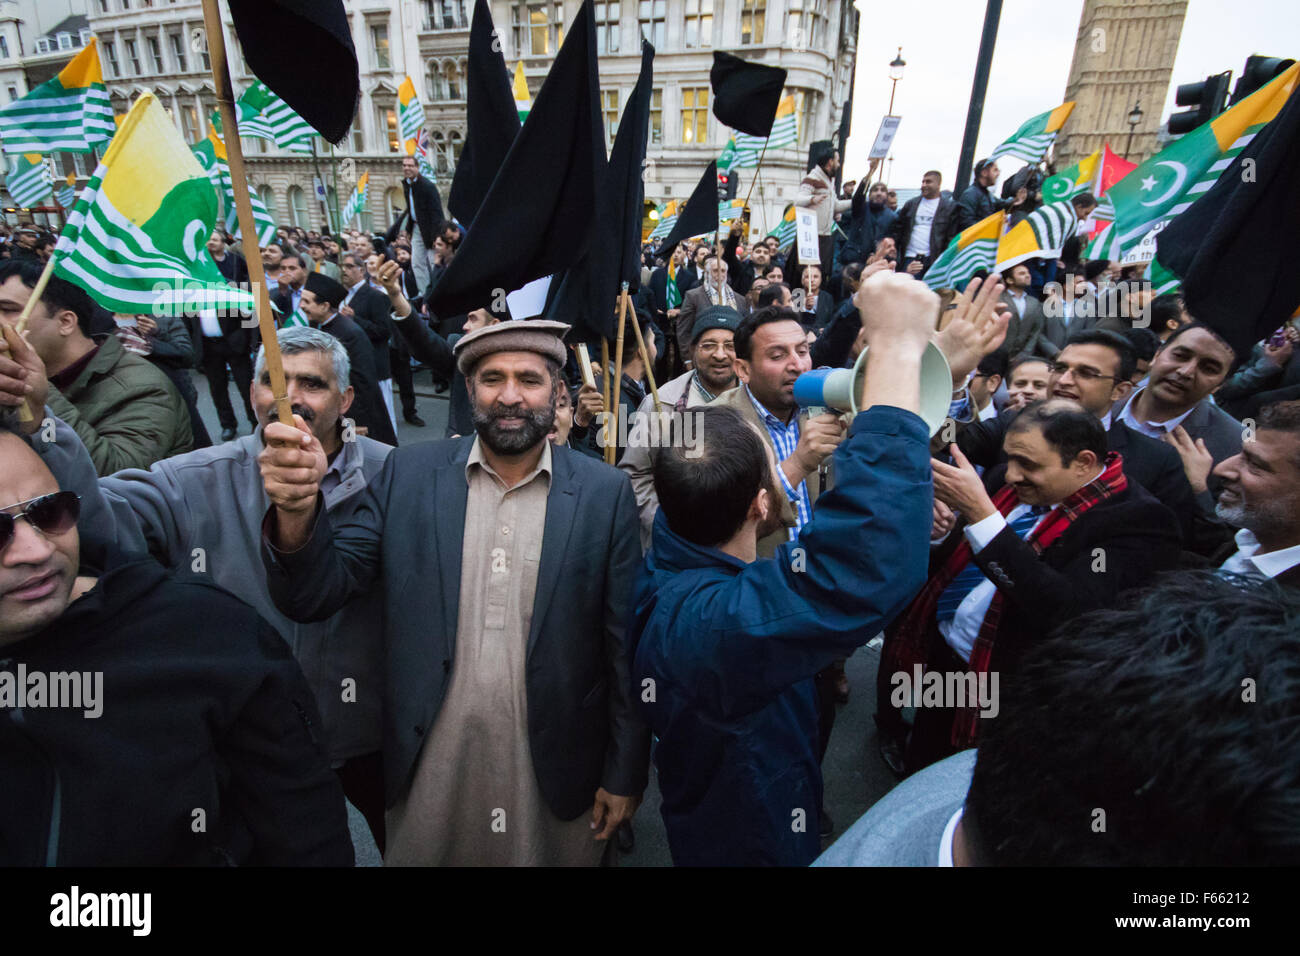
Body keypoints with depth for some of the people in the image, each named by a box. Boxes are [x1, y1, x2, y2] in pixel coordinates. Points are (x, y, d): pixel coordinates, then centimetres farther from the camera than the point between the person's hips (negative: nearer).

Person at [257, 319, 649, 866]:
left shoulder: (605, 493, -10)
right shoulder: (409, 473, -5)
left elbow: (626, 647, -6)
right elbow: (314, 596, -8)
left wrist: (626, 774, -2)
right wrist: (297, 509, -28)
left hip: (554, 767, -1)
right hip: (430, 762, 2)